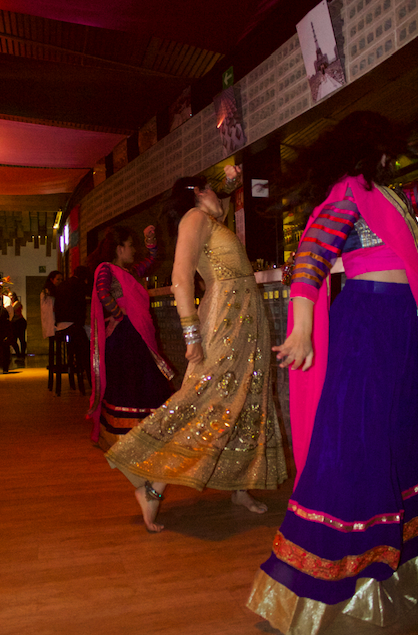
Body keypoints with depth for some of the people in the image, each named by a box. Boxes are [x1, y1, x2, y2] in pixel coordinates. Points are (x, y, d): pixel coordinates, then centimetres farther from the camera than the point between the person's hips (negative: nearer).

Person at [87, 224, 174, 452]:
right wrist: (118, 314, -15)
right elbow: (103, 293, -26)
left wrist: (150, 237, 22)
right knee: (122, 382, -8)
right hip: (121, 336, -9)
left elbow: (151, 258, 35)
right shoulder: (106, 269, -6)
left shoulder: (130, 271, 20)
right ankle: (120, 438, -1)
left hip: (138, 335, 9)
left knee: (143, 380, 8)